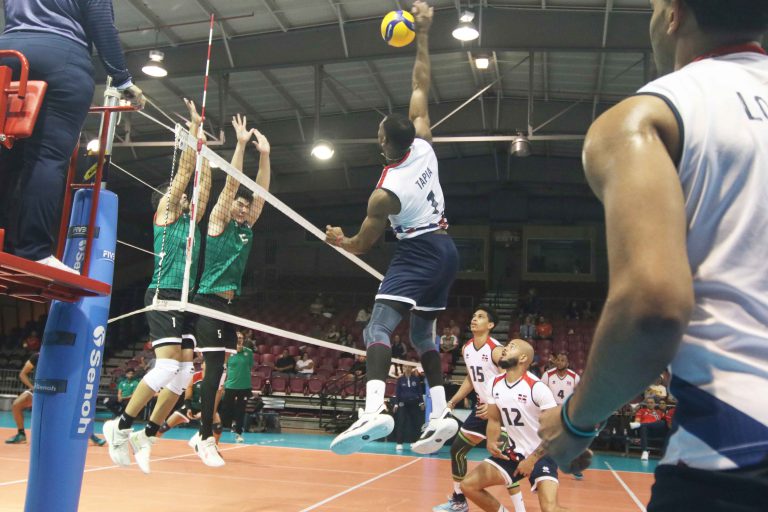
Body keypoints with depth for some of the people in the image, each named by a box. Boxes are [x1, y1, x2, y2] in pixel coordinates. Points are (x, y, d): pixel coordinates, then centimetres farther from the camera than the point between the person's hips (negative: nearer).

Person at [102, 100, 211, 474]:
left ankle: (147, 436, 7)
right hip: (162, 295, -8)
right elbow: (184, 171, -2)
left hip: (183, 300, 8)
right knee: (169, 364, -19)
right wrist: (194, 128, 0)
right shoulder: (163, 214, 3)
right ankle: (121, 425, -6)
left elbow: (203, 181, 23)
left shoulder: (190, 220, 21)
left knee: (185, 371, 0)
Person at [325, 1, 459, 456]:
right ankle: (441, 415, 11)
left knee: (380, 327, -17)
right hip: (447, 249, 8)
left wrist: (339, 240, 19)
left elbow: (361, 246, -3)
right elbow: (421, 87, 7)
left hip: (419, 253, -8)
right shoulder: (424, 147, -3)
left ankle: (375, 410, -39)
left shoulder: (385, 193, -16)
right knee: (423, 334, 16)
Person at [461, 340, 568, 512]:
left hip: (541, 455, -6)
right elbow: (494, 419, 10)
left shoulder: (537, 388, -20)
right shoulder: (495, 384, -1)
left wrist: (532, 459, -17)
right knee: (469, 486, 0)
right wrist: (491, 442, -10)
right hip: (512, 453, 6)